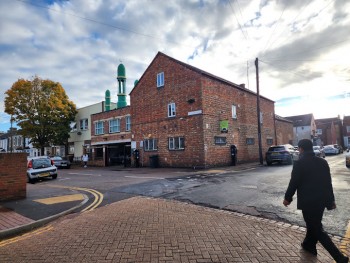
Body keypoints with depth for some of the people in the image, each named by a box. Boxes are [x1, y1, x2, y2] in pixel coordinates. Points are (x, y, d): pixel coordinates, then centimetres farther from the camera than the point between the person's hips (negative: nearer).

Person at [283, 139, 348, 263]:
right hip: (322, 200, 8)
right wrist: (331, 200, 17)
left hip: (308, 201, -7)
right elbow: (328, 182, 8)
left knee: (317, 229, 3)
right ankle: (309, 245, 40)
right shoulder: (323, 162, 3)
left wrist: (287, 198, 0)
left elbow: (293, 183, -14)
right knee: (314, 224, 24)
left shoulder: (299, 164, -17)